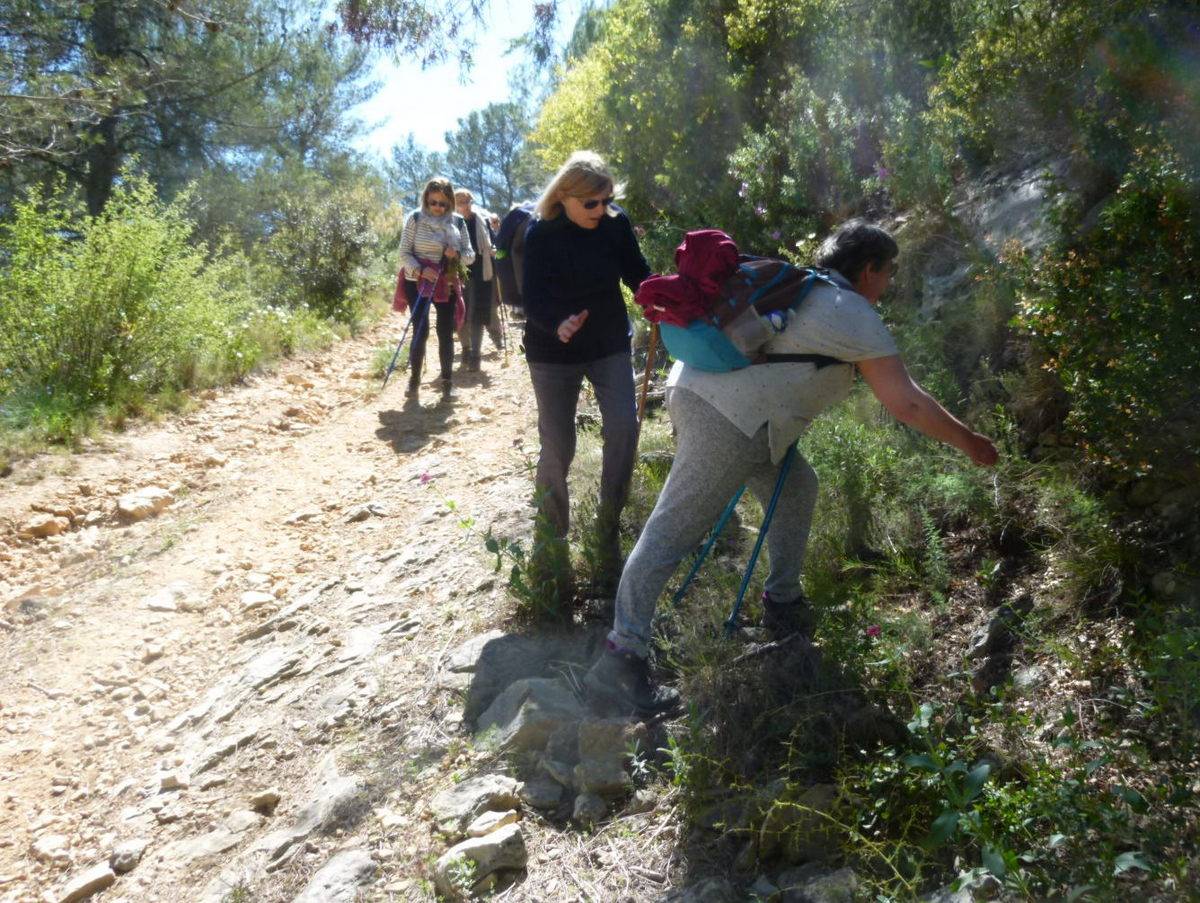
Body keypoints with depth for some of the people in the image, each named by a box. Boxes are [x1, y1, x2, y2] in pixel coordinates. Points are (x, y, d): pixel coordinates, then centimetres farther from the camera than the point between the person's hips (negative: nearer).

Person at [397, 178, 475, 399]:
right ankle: (414, 380, 9)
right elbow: (404, 253, -8)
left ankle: (447, 381, 15)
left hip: (446, 285, 2)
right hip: (417, 282, -2)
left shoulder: (457, 222, 0)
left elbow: (470, 256, 3)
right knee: (420, 331, -6)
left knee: (446, 333, 4)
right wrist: (420, 270, -25)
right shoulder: (415, 218, -7)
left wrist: (457, 254, -19)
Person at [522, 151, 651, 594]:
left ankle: (608, 529, 0)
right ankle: (552, 532, 22)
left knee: (623, 426, -16)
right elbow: (532, 297, -20)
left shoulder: (616, 223, -7)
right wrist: (557, 325, -41)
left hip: (610, 345, 2)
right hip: (553, 352, -2)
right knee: (556, 446, 0)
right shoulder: (540, 233, -14)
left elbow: (638, 274, -2)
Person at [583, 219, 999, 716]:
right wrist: (967, 441, 9)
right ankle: (620, 661, -12)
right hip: (726, 419, -9)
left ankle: (783, 606, 28)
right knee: (674, 530, -12)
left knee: (795, 486, 21)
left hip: (697, 390, 9)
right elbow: (906, 402, -3)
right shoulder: (856, 317, -2)